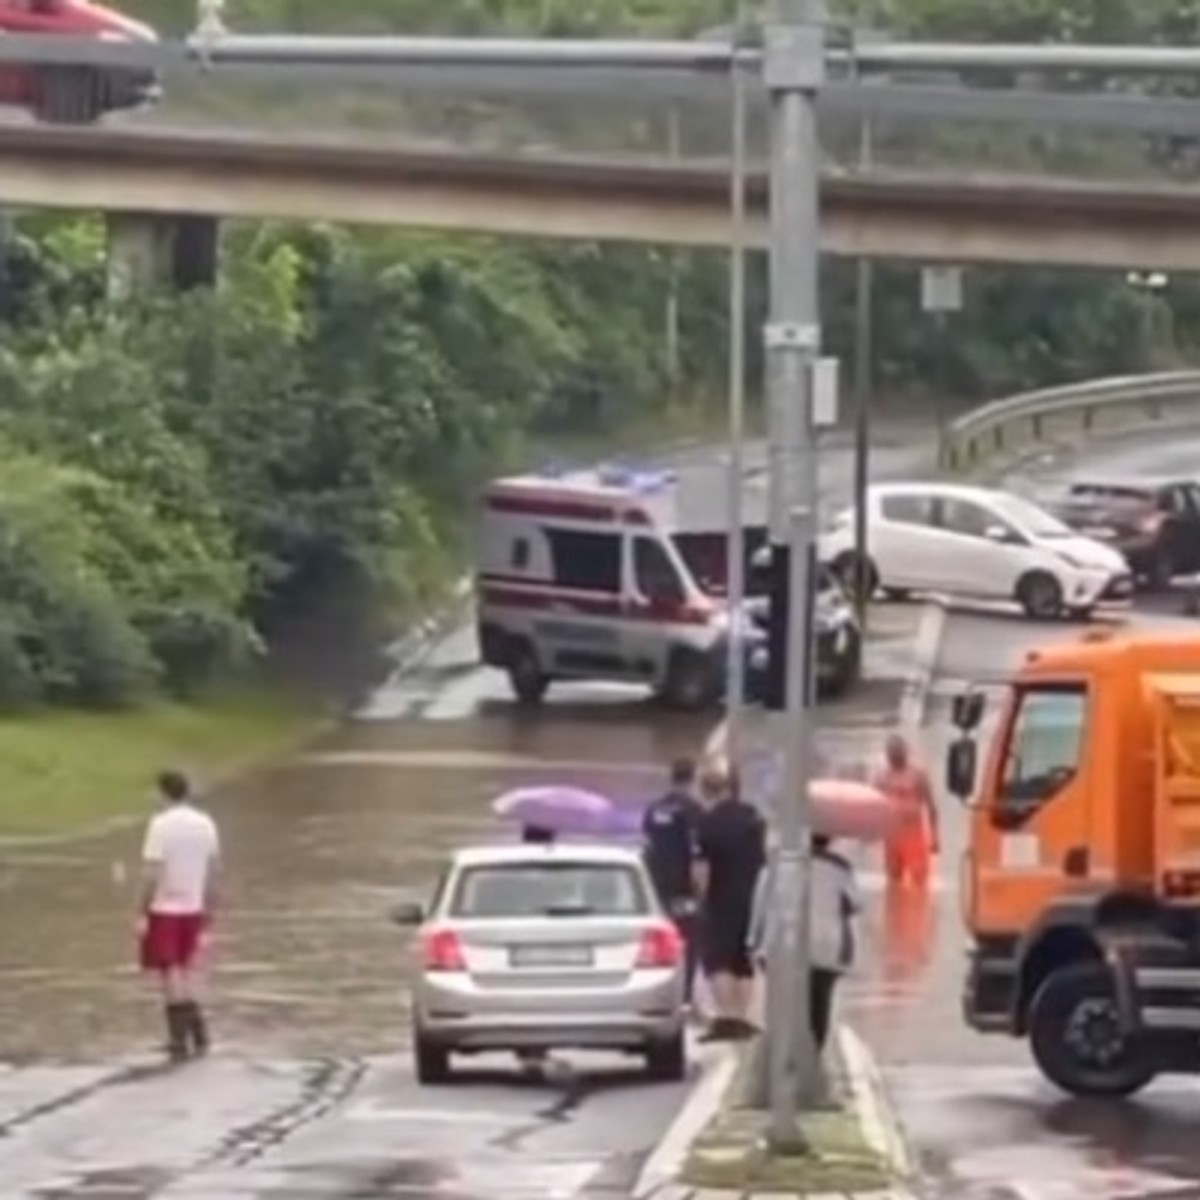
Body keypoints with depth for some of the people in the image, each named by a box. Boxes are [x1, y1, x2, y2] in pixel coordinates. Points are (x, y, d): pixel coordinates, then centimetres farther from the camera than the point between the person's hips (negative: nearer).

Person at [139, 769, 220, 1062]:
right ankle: (197, 1032, 16)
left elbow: (152, 873, -17)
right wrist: (209, 908, 17)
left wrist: (143, 913, -11)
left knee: (170, 973, 2)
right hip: (193, 908, 5)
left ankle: (180, 1040, 2)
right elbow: (212, 870, 7)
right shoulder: (205, 824, 3)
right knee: (185, 970, 18)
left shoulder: (161, 824, -14)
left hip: (164, 909, -5)